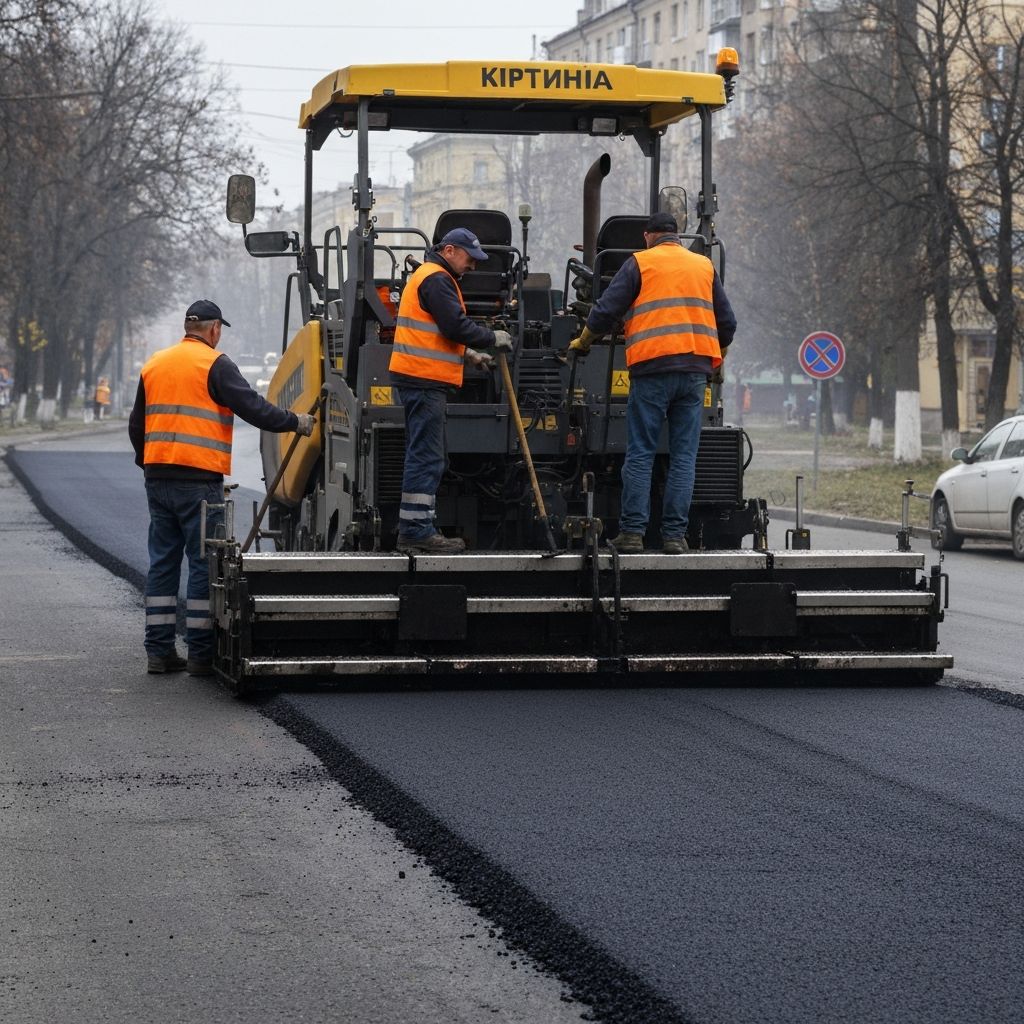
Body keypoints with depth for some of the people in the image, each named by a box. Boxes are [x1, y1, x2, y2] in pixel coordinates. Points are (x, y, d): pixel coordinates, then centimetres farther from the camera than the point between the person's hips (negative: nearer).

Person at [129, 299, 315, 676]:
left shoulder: (154, 365, 15)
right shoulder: (214, 364, -6)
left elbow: (136, 425, 21)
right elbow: (252, 407, -12)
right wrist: (295, 422, -1)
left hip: (157, 477, 7)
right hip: (199, 480, -7)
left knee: (162, 562, 11)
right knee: (205, 564, -1)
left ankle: (159, 650, 11)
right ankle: (201, 653, -2)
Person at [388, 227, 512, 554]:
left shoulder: (427, 275, 23)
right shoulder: (436, 279, -11)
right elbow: (455, 326, -18)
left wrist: (468, 355, 19)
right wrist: (493, 339, -6)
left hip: (419, 379, 11)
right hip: (424, 379, -11)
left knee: (424, 457, 13)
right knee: (427, 458, -11)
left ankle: (415, 531, 16)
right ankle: (417, 531, -12)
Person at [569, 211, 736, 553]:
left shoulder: (640, 263, 5)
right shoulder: (704, 266, 17)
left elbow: (607, 310, 0)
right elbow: (726, 322, 20)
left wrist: (583, 342, 16)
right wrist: (715, 358, 36)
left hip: (652, 367, -3)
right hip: (695, 369, 3)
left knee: (640, 453, -1)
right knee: (684, 455, 4)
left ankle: (632, 532, -6)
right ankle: (674, 535, -1)